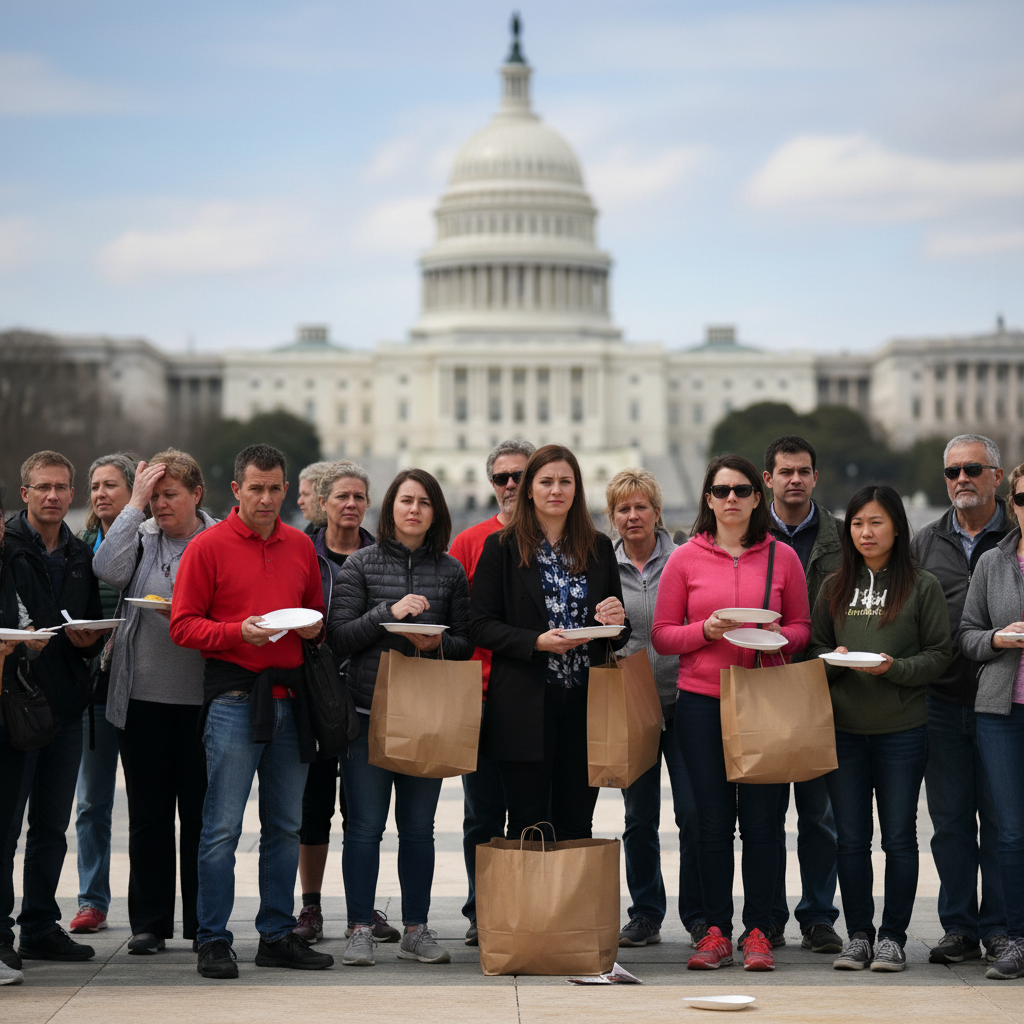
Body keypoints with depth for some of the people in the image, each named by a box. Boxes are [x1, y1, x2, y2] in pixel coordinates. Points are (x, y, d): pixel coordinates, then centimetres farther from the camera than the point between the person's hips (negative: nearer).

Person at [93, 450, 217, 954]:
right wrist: (135, 504, -8)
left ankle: (203, 922, 15)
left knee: (201, 813, 5)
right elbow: (109, 570, -13)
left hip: (201, 698, -2)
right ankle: (149, 922, 14)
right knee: (148, 813, 6)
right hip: (143, 695, 2)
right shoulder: (139, 536, 7)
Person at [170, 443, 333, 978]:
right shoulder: (208, 547, -2)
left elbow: (316, 611, 22)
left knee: (285, 826, 10)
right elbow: (183, 625, -4)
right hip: (234, 697, -5)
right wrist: (238, 633, -17)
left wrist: (314, 627, 0)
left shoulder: (300, 547, 13)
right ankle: (213, 940, 2)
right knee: (222, 827, -5)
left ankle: (277, 935, 18)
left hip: (289, 696, 5)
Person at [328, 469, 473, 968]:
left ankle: (415, 929, 15)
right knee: (365, 824, -1)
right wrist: (389, 612, -16)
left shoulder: (450, 571, 9)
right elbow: (339, 638, -4)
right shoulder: (361, 564, 2)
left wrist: (437, 643, -12)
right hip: (369, 713, -2)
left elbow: (466, 643, 9)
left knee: (418, 827, 7)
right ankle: (361, 930, 6)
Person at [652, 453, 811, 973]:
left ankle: (757, 931, 6)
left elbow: (802, 627, 11)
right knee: (714, 820, 2)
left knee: (761, 820, -2)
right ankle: (716, 931, 9)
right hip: (702, 701, 0)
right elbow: (661, 635, 5)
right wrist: (706, 630, -12)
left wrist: (778, 636, -10)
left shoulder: (782, 557, 7)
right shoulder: (685, 559, 5)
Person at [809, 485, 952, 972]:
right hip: (844, 727, 3)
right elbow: (813, 646, 14)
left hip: (902, 730, -3)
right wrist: (834, 659, -7)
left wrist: (895, 668, -17)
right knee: (851, 838, 7)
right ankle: (858, 936, 16)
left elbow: (940, 653, -2)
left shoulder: (923, 586, -1)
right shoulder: (834, 587, 10)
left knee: (899, 837, 3)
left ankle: (893, 937, 13)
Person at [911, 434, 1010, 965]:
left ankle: (999, 927, 9)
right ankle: (959, 927, 14)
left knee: (1000, 819, 0)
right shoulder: (925, 544, 13)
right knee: (949, 821, 6)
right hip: (942, 700, 3)